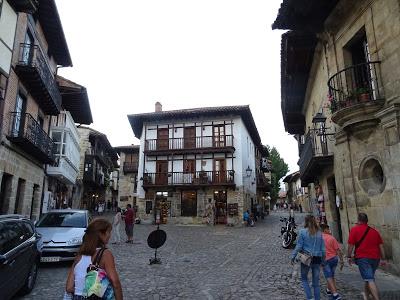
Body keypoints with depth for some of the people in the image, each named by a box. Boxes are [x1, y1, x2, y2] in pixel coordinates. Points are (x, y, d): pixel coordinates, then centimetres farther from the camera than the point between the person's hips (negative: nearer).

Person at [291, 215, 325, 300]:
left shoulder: (302, 231, -8)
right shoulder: (319, 233, 2)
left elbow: (298, 246, -9)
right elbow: (323, 248, 6)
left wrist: (293, 257, 0)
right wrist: (323, 260, 17)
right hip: (317, 259, 3)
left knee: (304, 279, 14)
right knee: (316, 282, 13)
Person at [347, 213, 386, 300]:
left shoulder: (354, 229, -5)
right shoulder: (375, 231, 10)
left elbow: (351, 245, -7)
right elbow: (381, 246, 9)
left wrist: (349, 257, 3)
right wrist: (383, 259, 15)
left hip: (363, 258, -6)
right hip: (375, 258, 6)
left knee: (370, 280, -8)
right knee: (369, 278, 22)